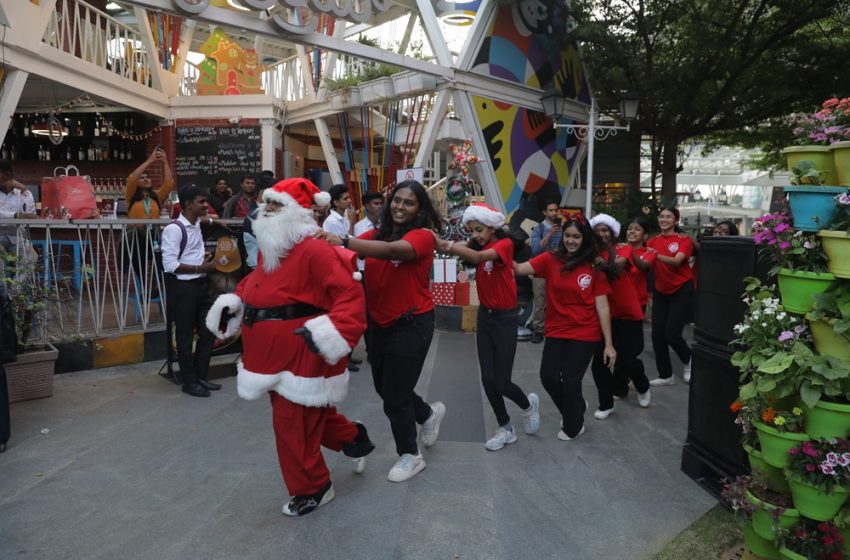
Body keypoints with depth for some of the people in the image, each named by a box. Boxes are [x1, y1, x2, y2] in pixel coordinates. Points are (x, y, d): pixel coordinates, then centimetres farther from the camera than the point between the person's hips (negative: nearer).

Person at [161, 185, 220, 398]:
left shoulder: (197, 225, 10)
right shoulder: (174, 229, -15)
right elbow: (169, 265, -21)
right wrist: (199, 268, -18)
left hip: (200, 285, 8)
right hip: (182, 287, -8)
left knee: (207, 332, 12)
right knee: (186, 336, 2)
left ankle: (200, 377, 24)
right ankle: (189, 382, 13)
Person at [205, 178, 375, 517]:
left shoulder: (314, 251, -21)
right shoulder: (268, 248, 9)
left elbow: (350, 294, -26)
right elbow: (255, 281, 28)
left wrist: (330, 330, -37)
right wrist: (234, 301, 14)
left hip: (301, 357, -10)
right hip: (275, 356, 10)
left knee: (293, 423, 2)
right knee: (307, 415, 23)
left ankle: (312, 489, 24)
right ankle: (354, 439, 46)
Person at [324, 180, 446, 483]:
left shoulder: (422, 236, -15)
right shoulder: (377, 233, 5)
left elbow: (393, 251, -35)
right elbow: (354, 247, -10)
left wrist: (344, 242, -43)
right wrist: (327, 239, -31)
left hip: (411, 324, -7)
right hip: (379, 324, 7)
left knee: (394, 396, 2)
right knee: (385, 387, 20)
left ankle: (410, 455, 27)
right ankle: (429, 413, 49)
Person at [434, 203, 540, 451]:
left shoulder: (505, 244, -16)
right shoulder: (477, 245, 4)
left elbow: (479, 257, -35)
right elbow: (469, 254, -16)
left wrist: (448, 245, -51)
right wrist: (439, 241, -35)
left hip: (505, 318, -6)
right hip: (484, 316, 6)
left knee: (501, 382, -3)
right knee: (488, 379, 6)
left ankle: (528, 404, 30)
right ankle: (506, 428, 24)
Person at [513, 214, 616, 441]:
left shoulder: (595, 267, -7)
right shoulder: (550, 259, -4)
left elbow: (602, 307, -7)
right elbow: (519, 269, -17)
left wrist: (609, 344, -8)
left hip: (585, 334, -2)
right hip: (556, 331, 3)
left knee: (571, 380, 2)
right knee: (548, 376, 2)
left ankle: (573, 426, 31)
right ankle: (575, 407, 36)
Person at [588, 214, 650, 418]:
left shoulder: (624, 249, -4)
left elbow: (619, 263, -26)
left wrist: (607, 265, -46)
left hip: (629, 314, -2)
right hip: (605, 314, 2)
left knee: (628, 359, -2)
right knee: (599, 361, -5)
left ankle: (643, 387, 33)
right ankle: (606, 404, 15)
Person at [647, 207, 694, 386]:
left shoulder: (684, 240, -9)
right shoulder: (653, 241, 3)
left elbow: (676, 261, -26)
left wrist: (657, 255, -42)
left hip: (682, 291, -4)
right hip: (660, 292, 5)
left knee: (671, 333, -10)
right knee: (657, 334, 2)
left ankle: (688, 359, 23)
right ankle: (666, 375, 18)